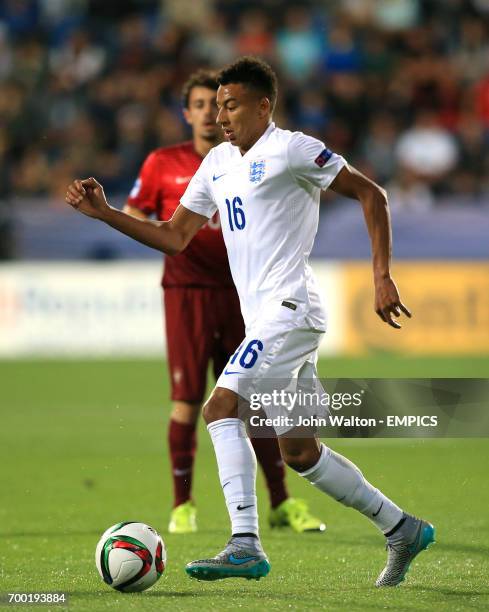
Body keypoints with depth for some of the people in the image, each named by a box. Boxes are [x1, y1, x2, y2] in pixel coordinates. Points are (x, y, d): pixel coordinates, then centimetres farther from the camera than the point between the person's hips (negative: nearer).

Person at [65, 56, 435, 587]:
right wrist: (103, 212, 7)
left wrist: (382, 276, -10)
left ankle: (245, 545, -27)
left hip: (289, 307, -9)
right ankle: (402, 529, 21)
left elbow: (370, 194, -4)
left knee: (221, 407, -22)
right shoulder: (218, 163, 17)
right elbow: (174, 237, 18)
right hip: (264, 318, 9)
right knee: (299, 451, 9)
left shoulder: (291, 149, -7)